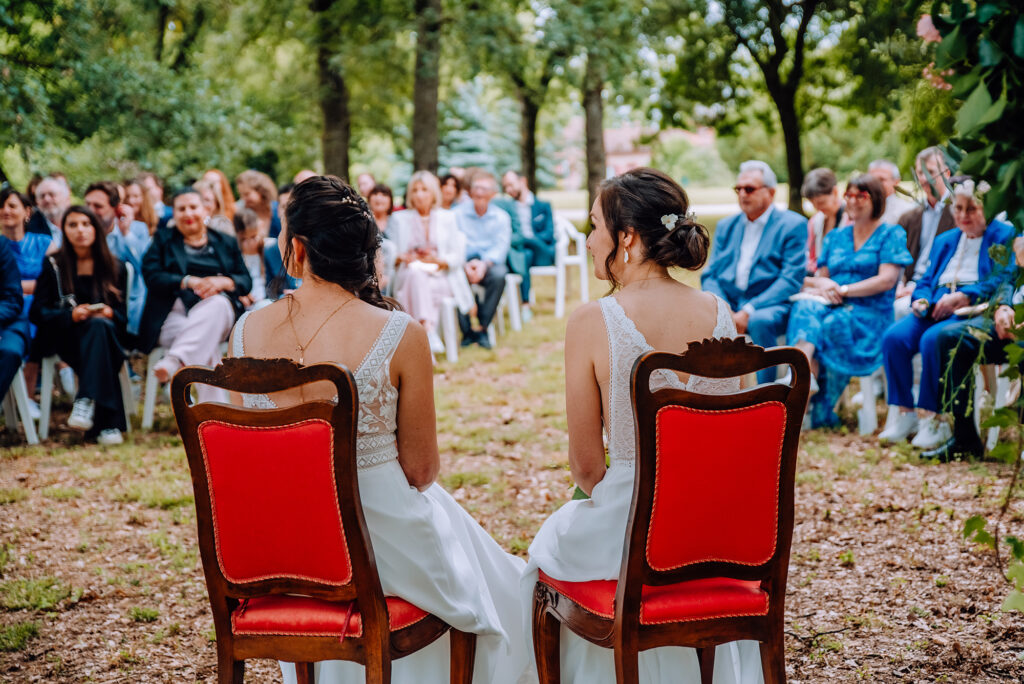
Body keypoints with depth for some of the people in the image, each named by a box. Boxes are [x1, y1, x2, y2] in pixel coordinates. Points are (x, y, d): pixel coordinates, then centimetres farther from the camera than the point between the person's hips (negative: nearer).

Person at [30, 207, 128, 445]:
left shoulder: (114, 267, 17)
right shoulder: (53, 266, 12)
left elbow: (123, 314, 10)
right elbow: (37, 313, 3)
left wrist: (109, 313, -14)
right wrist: (71, 315, -15)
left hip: (108, 332, 2)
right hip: (66, 335, -1)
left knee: (100, 326, -37)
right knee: (97, 326, -37)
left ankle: (86, 403, -49)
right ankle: (108, 423, -46)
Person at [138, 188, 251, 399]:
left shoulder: (226, 243, 23)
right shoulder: (163, 240, 21)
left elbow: (246, 281, 11)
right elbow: (151, 277, 4)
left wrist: (222, 282, -12)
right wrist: (189, 281, -11)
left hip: (217, 310, 1)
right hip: (174, 314, -1)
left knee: (217, 304, -39)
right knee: (209, 350, -34)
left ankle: (174, 361, -54)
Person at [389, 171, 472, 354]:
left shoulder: (447, 218, 19)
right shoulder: (398, 218, 19)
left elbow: (457, 256, 10)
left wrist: (438, 261, -9)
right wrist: (401, 258, -12)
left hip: (440, 279, 0)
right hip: (408, 278, 0)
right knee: (416, 271, -38)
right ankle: (428, 330, -55)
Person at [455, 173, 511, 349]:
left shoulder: (501, 217, 9)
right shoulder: (458, 214, 7)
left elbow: (501, 247, -4)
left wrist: (484, 263, -24)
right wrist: (465, 264, -23)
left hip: (490, 263, 0)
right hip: (464, 263, 0)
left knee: (499, 274, -34)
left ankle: (481, 327, -25)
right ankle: (466, 330, -24)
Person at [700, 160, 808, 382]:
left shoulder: (793, 224, 4)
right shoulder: (726, 226, 20)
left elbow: (791, 279, -7)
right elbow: (709, 275, 14)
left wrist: (748, 312, -18)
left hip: (769, 306, -4)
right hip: (727, 304, 4)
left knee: (761, 321, -38)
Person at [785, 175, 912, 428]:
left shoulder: (892, 234, 8)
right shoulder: (836, 236, 24)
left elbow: (887, 280, -5)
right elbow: (819, 278, 18)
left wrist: (843, 290, -13)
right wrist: (822, 284, -8)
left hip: (871, 312, -4)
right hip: (832, 307, 4)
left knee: (835, 324, -36)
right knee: (805, 308, -31)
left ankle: (821, 412, -39)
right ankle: (804, 375, -52)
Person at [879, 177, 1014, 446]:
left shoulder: (1003, 237, 7)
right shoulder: (944, 241, 27)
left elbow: (1001, 280, -7)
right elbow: (926, 280, 25)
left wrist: (962, 296, -19)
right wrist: (920, 300, 0)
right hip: (935, 310, 6)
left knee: (932, 340, -35)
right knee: (894, 336, -23)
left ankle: (933, 418, -26)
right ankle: (905, 414, -16)